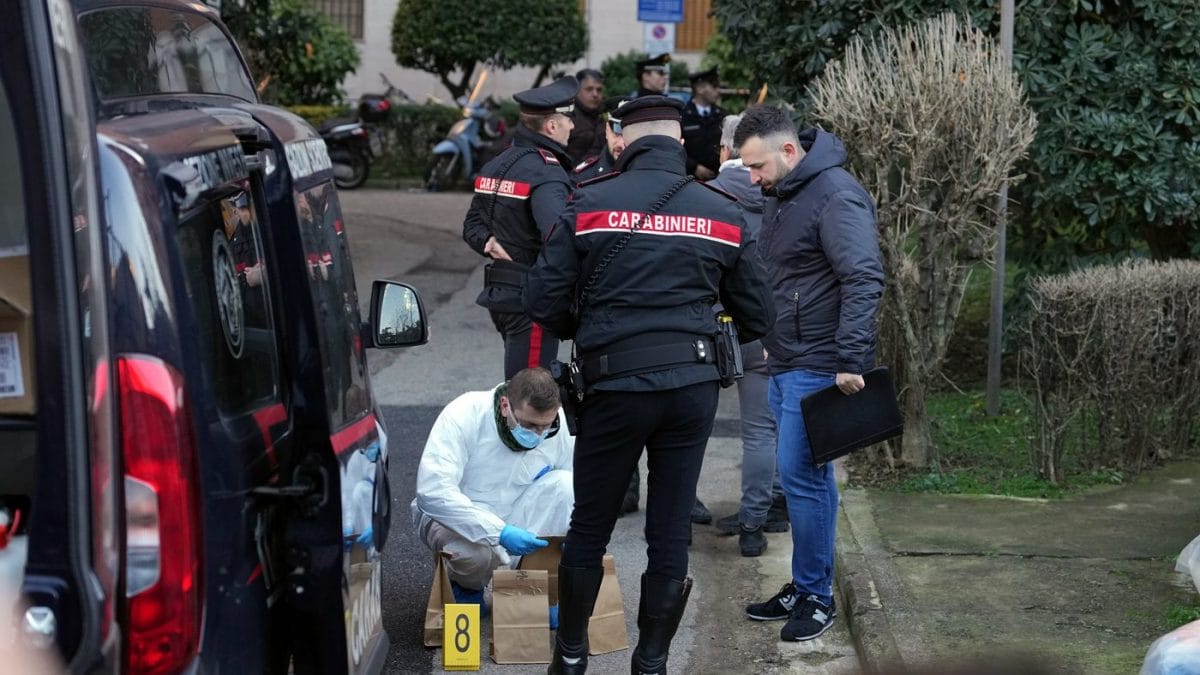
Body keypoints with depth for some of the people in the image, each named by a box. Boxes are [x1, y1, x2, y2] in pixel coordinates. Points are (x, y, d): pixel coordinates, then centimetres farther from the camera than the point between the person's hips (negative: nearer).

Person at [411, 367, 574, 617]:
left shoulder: (558, 426, -14)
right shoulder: (464, 415, -27)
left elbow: (577, 490, -1)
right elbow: (432, 490, -37)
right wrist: (500, 533, -44)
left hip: (516, 518, 4)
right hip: (457, 517, -4)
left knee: (564, 484, -23)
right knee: (469, 547, -39)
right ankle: (467, 585, 0)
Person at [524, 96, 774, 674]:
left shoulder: (591, 204, -5)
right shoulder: (723, 213, 4)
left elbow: (543, 300, -5)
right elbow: (756, 316, 10)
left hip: (616, 386, -2)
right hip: (694, 385, 2)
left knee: (589, 528, 14)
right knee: (670, 533, 10)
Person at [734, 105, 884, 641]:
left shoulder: (836, 196, -17)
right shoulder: (780, 195, 14)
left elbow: (863, 280, -23)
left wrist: (850, 361, -25)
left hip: (819, 368, -9)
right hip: (785, 364, 9)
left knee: (800, 475, -7)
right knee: (808, 475, 14)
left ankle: (815, 596, 3)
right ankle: (806, 587, 22)